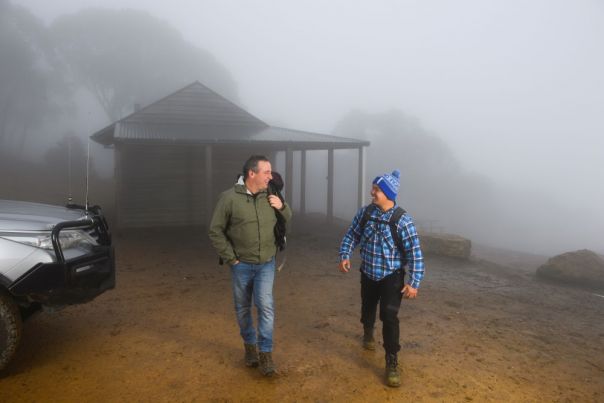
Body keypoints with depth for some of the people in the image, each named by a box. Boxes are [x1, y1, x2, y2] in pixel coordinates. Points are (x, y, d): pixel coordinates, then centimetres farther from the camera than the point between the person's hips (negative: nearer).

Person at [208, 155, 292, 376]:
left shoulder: (270, 196, -3)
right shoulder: (229, 197, -14)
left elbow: (288, 219, 13)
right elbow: (215, 231, -8)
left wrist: (282, 207, -10)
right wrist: (230, 258, -10)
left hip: (266, 264, 1)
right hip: (241, 265, -1)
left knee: (266, 305, -8)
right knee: (243, 308, 13)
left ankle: (265, 353, 4)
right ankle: (249, 345, 35)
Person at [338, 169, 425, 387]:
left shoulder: (402, 220, -21)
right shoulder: (365, 212, -9)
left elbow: (415, 253, -17)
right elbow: (352, 235, 3)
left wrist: (414, 282, -18)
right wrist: (345, 256, -12)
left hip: (392, 277, -4)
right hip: (368, 274, 4)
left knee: (389, 317, -11)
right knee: (367, 308, 24)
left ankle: (392, 364, 3)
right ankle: (368, 333, 56)